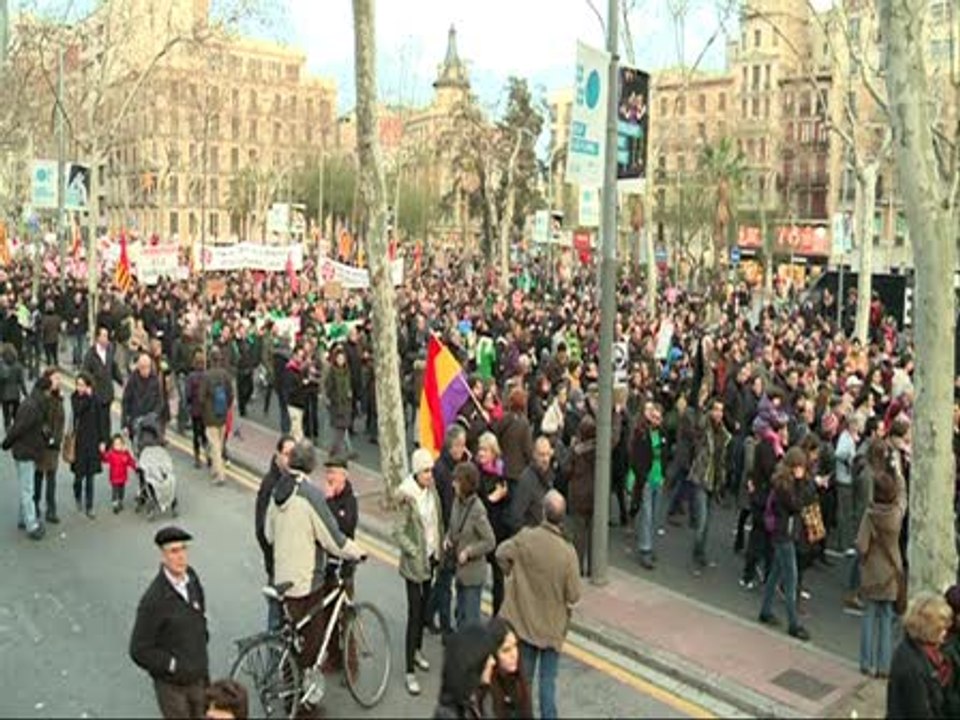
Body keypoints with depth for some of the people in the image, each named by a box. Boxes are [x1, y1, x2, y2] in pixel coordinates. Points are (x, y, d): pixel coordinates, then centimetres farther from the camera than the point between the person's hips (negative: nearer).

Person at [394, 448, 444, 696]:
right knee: (414, 613, -3)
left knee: (425, 607, 18)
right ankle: (410, 671, 5)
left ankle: (418, 650, 38)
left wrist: (439, 550, 4)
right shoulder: (408, 497, -20)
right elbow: (398, 533, -18)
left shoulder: (432, 490, -1)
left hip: (431, 557, 6)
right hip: (414, 561, -6)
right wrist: (416, 552, -19)